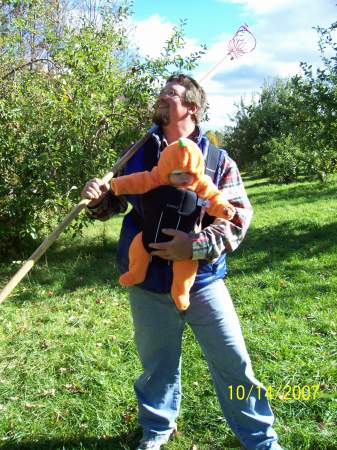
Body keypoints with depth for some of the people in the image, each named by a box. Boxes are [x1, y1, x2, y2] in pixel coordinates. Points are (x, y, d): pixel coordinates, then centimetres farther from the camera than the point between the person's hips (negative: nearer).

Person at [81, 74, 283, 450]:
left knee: (234, 365, 7)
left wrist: (196, 245, -24)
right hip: (148, 284, 2)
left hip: (202, 282, -2)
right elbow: (113, 202, 13)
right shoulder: (139, 153, 6)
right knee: (156, 365, 18)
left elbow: (239, 217, -9)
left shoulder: (217, 160, -3)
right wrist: (98, 197, -11)